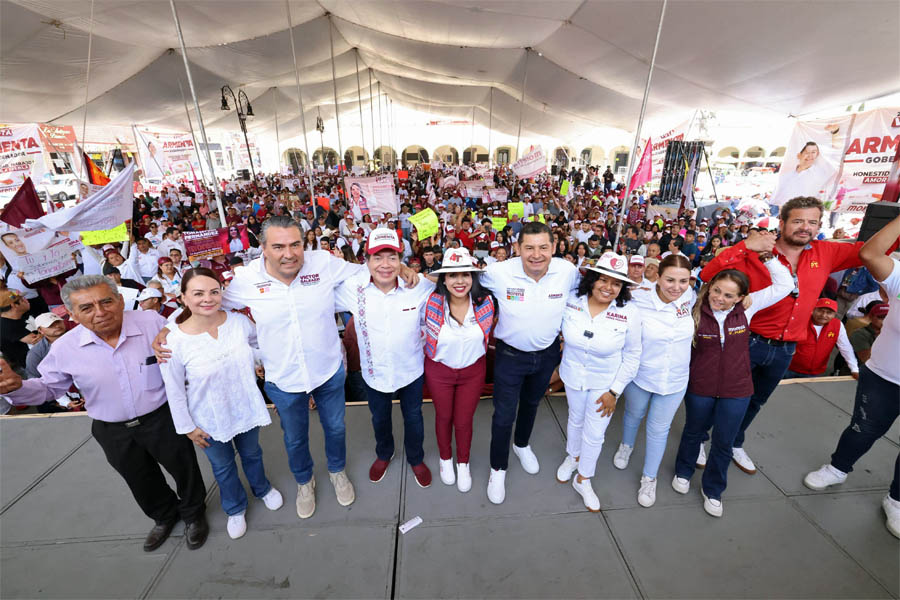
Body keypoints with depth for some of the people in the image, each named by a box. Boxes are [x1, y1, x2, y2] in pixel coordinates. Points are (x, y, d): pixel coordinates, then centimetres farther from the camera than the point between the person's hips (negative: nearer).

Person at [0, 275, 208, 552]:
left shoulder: (153, 323, -20)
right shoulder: (64, 349, -12)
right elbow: (49, 387, 4)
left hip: (162, 419, -2)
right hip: (113, 431, 3)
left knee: (183, 469, 17)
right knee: (141, 481, 25)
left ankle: (194, 514, 47)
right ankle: (164, 516, 55)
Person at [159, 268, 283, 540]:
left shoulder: (239, 321, -18)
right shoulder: (174, 340, -23)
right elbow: (174, 390, -12)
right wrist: (187, 427, -5)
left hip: (246, 408, 2)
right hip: (210, 421, -2)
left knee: (252, 453, 27)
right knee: (223, 467, 23)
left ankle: (262, 488, 58)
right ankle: (235, 509, 52)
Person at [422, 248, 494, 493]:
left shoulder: (485, 302, -18)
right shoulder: (432, 302, -24)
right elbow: (425, 333, -4)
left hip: (473, 371, 1)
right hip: (439, 371, 0)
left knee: (464, 421, 16)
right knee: (443, 417, 21)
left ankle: (463, 464, 46)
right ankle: (445, 459, 50)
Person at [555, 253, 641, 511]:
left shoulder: (630, 313, -20)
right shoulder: (572, 300, -17)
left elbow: (632, 355, -10)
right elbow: (558, 329, 4)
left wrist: (614, 391, -10)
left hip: (605, 382, -1)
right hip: (573, 375, 2)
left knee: (594, 433, 10)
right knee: (575, 419, 24)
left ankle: (583, 480, 37)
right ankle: (572, 457, 54)